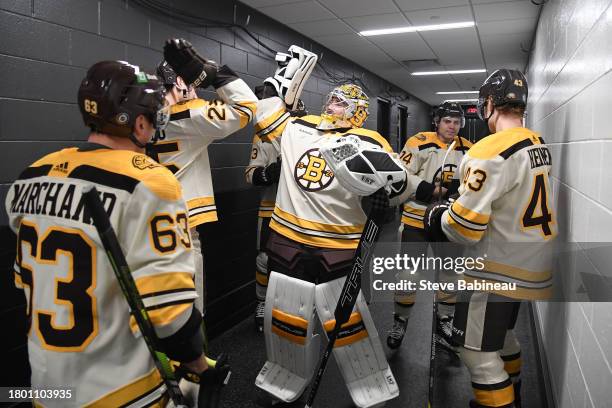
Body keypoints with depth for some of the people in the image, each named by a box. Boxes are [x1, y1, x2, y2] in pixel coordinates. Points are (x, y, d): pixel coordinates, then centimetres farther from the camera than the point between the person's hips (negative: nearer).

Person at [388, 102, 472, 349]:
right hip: (417, 219, -5)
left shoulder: (467, 149, 3)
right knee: (409, 275, 1)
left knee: (451, 273, 15)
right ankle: (400, 321, 24)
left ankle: (444, 324, 34)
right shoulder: (420, 143, -13)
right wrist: (437, 191, -22)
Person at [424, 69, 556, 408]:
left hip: (498, 268, -10)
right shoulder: (539, 145, 6)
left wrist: (438, 218, -4)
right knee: (500, 332, 27)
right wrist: (463, 197, 16)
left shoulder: (491, 150, -23)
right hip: (530, 264, 10)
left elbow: (466, 227, -24)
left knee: (478, 351, 1)